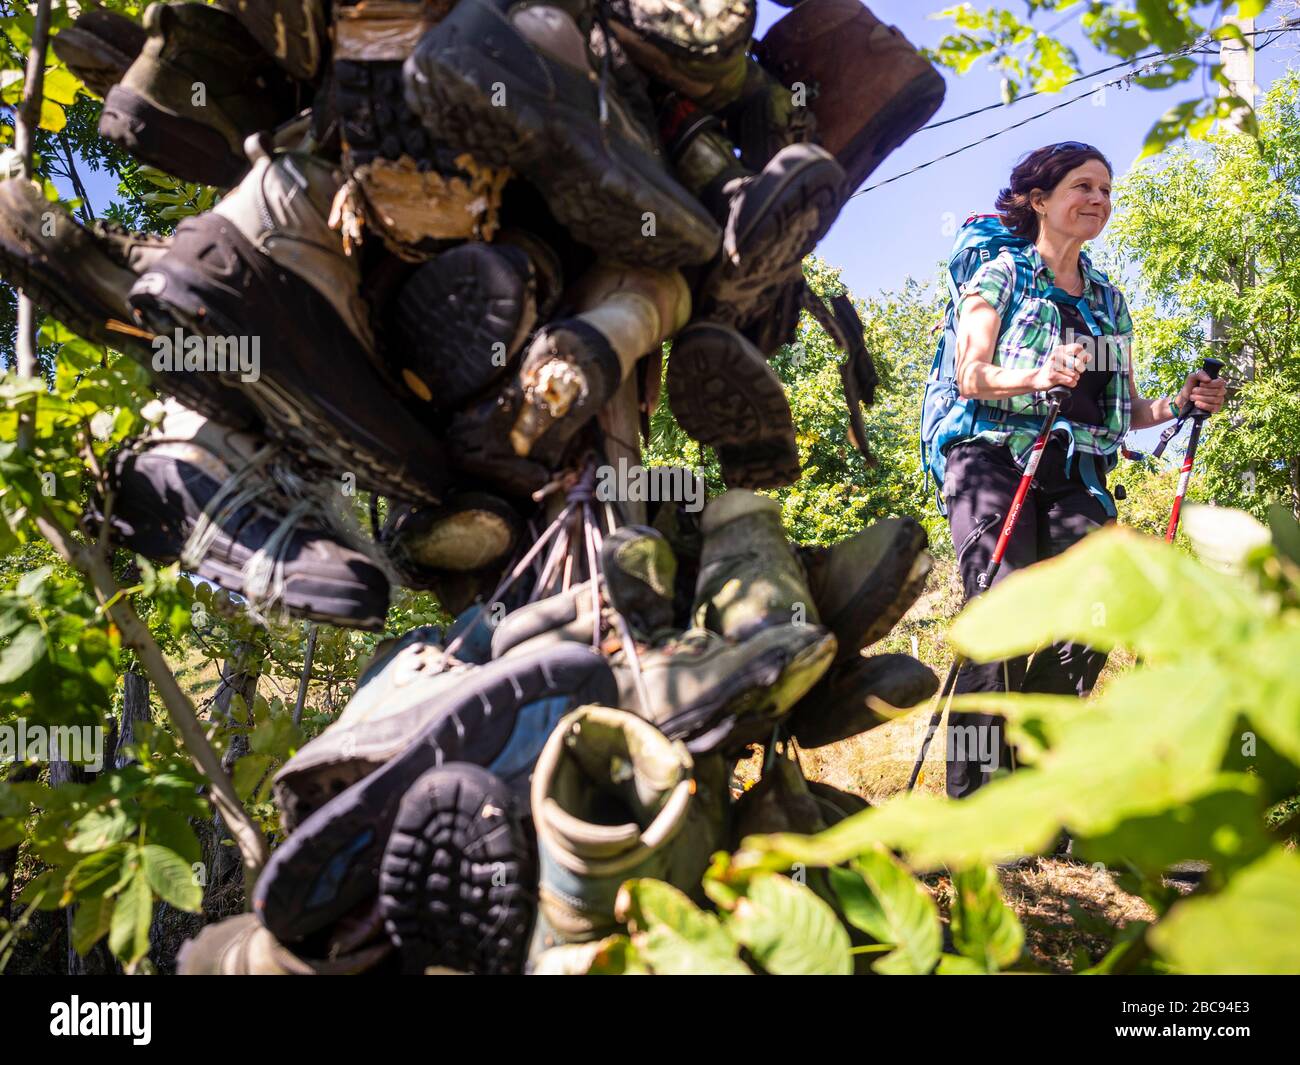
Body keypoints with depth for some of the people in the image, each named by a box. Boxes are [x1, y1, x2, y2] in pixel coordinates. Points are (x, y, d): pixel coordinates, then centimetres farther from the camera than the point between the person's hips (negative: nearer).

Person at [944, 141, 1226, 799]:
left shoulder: (1110, 300, 25)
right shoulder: (1000, 275, 9)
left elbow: (1124, 408, 23)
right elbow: (970, 377, -4)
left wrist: (1180, 404, 4)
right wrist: (1038, 376, -23)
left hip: (1078, 475, 5)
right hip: (997, 460, -5)